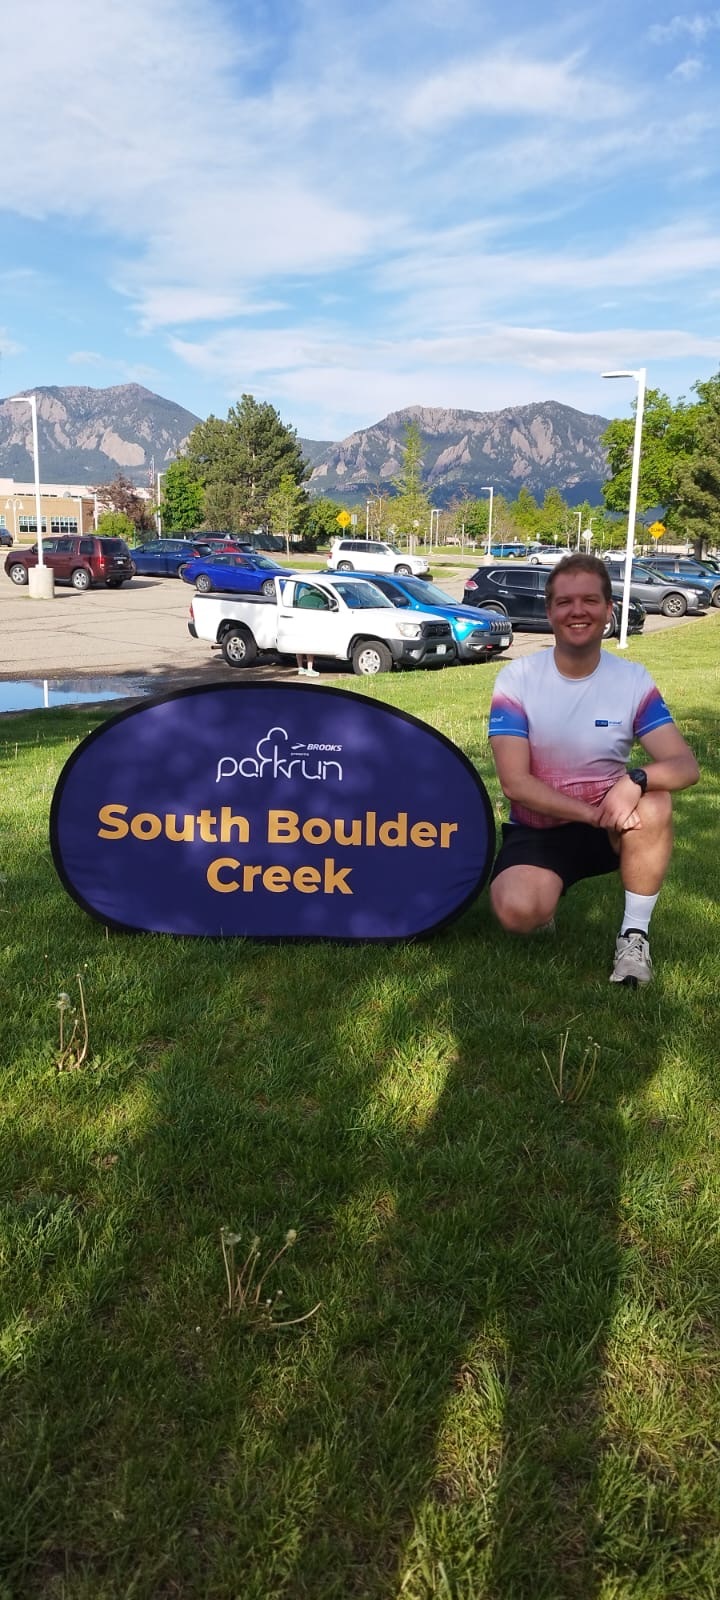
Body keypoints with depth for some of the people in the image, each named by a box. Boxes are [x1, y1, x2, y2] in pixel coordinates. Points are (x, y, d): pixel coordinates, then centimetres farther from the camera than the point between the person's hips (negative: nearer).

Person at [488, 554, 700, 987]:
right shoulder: (517, 678, -12)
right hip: (537, 830, -1)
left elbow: (686, 765, -16)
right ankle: (543, 888, 10)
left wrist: (635, 780, -38)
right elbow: (515, 783, -18)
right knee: (518, 912, -30)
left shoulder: (633, 679, -8)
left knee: (655, 803, -32)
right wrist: (592, 812, -29)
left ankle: (635, 935, -13)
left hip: (609, 826, 1)